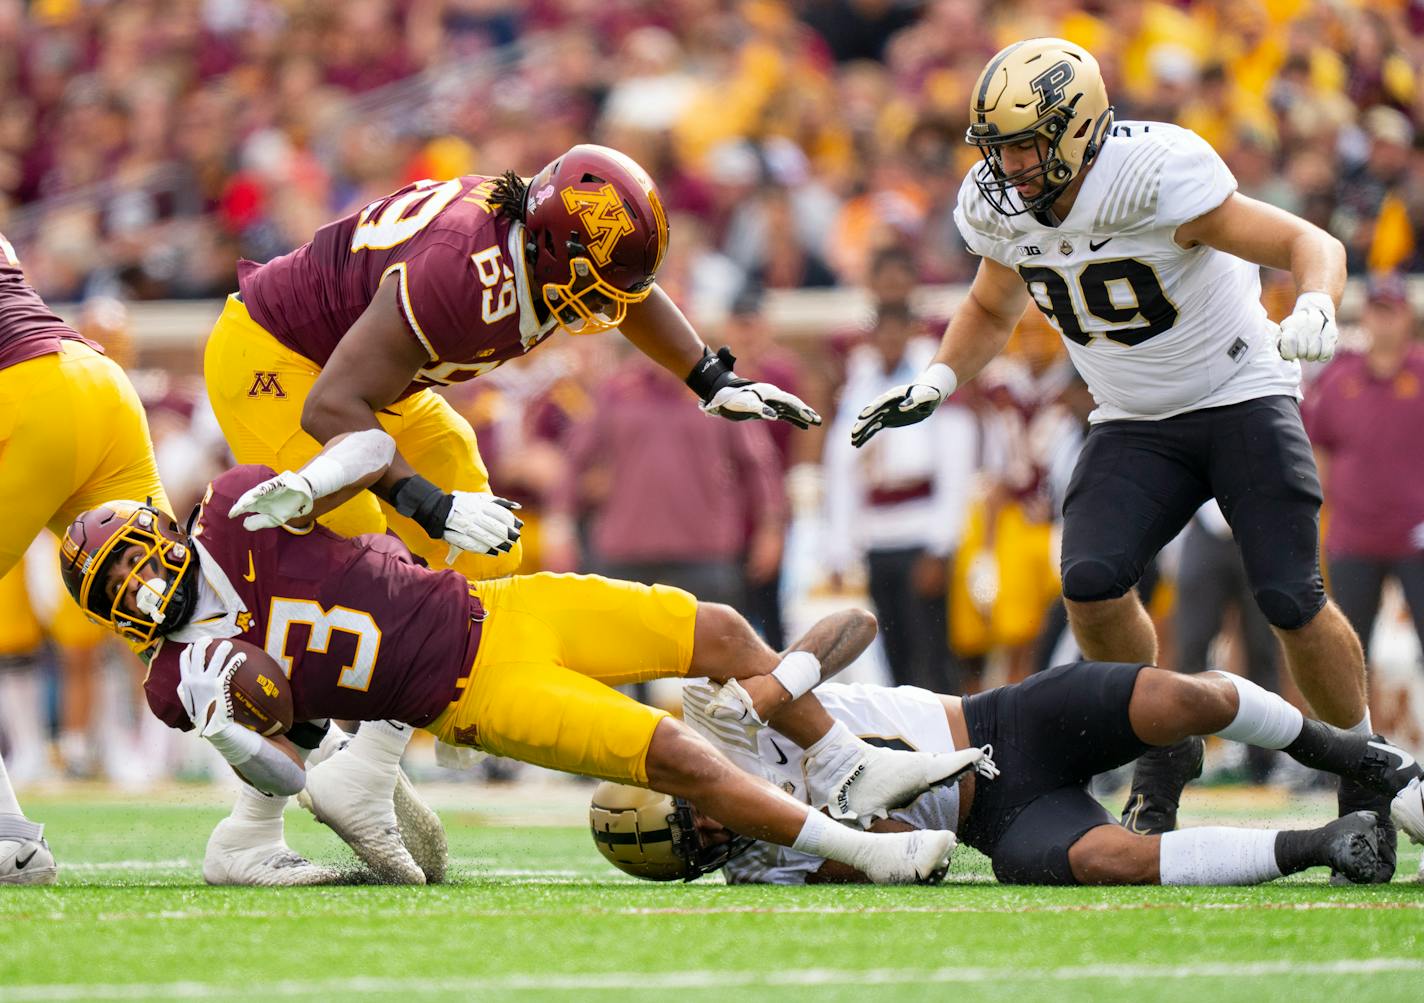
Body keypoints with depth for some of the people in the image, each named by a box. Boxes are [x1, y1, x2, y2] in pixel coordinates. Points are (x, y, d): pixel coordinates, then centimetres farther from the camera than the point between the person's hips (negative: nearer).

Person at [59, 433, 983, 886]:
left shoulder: (236, 518, -4)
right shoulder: (188, 680, -8)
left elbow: (375, 448, -2)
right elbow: (292, 775, -4)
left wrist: (300, 487, -20)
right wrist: (223, 727, -22)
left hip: (490, 610, 4)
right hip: (474, 696, -4)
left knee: (719, 632, 5)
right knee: (675, 758, -18)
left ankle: (848, 770, 27)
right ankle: (864, 853, -8)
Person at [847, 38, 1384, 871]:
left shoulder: (1156, 175, -26)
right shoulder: (996, 207, -7)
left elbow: (1311, 245, -21)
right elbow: (993, 310, 16)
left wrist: (1315, 311, -42)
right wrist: (936, 383, 0)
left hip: (1243, 397, -5)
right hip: (1137, 425, 5)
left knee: (1293, 601, -14)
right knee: (1091, 582, -19)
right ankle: (1164, 749, 5)